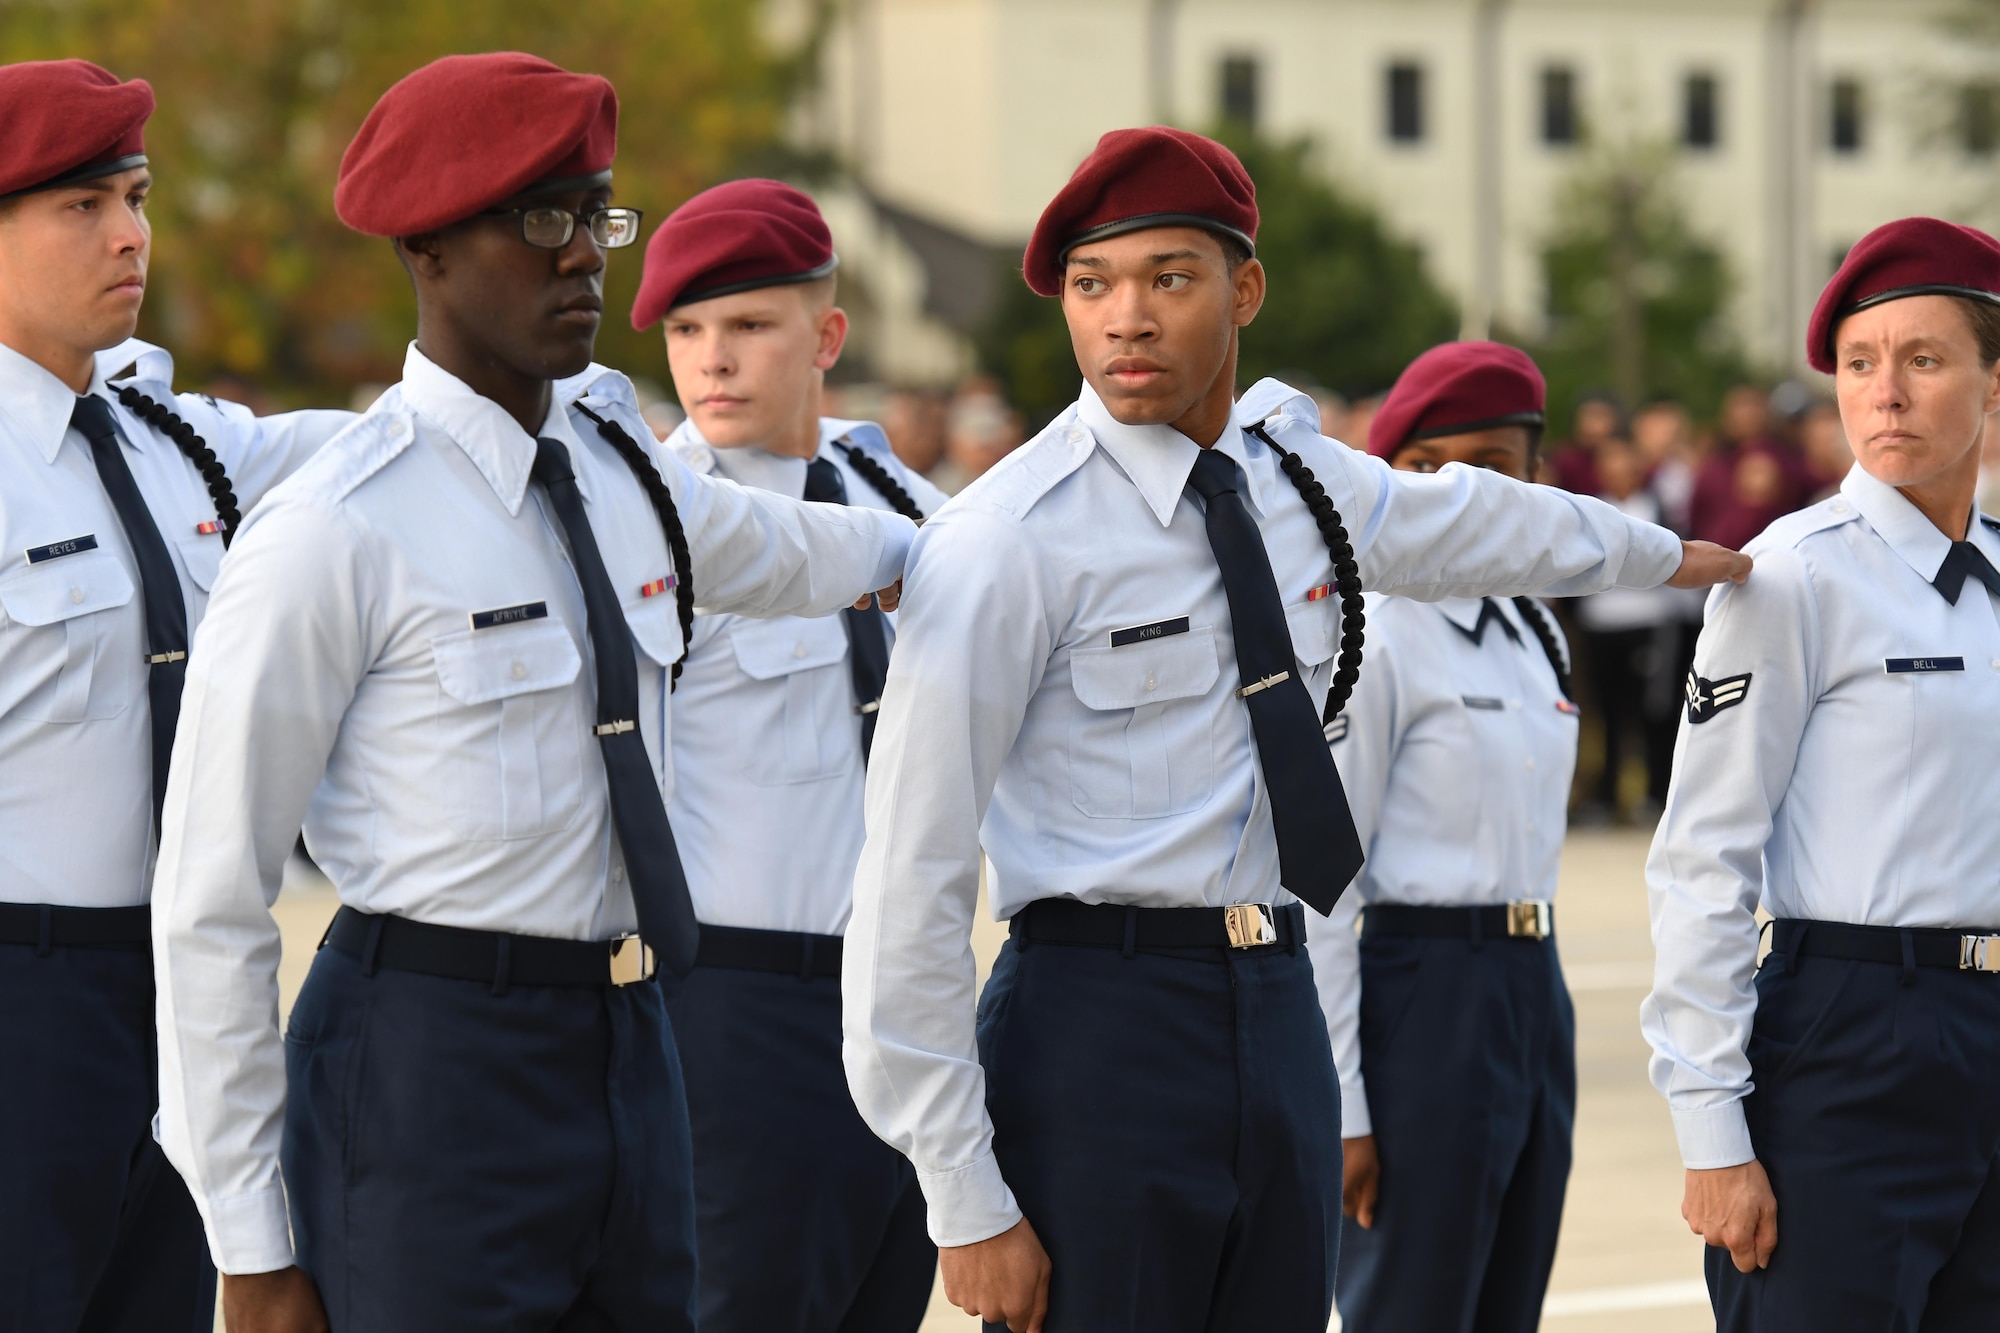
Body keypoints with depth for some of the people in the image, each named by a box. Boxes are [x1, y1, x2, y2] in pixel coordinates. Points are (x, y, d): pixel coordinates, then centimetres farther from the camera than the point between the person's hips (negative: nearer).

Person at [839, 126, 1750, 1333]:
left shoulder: (1301, 479, 8)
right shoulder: (1007, 543, -12)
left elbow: (1468, 524, 32)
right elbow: (913, 880, -13)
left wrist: (1669, 553, 50)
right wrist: (968, 1205, -14)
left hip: (1279, 1011, 6)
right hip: (1099, 1022, -6)